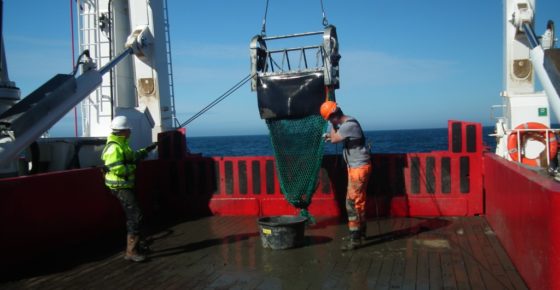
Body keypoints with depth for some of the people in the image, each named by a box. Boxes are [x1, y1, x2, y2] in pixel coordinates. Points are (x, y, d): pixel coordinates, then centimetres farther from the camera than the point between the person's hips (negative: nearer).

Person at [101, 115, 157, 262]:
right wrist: (132, 167, -16)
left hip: (126, 185, 11)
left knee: (132, 216, 19)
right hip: (120, 187, -11)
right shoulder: (114, 147, -21)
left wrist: (147, 150, 25)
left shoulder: (122, 144, 12)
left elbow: (132, 156, 28)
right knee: (135, 216, -12)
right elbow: (117, 169, -29)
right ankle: (131, 251, -8)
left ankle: (133, 245, 32)